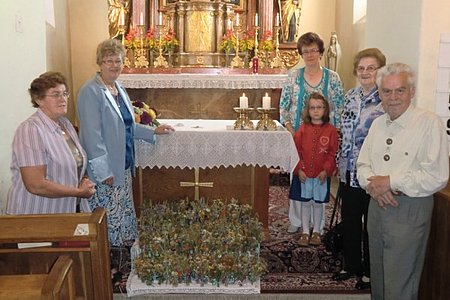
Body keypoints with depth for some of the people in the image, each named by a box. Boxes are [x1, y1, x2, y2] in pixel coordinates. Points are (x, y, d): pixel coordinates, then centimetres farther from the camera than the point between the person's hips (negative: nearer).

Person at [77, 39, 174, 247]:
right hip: (104, 171, -9)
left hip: (123, 167, 9)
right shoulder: (91, 92, -16)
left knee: (124, 213, 16)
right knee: (107, 219, 0)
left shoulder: (119, 89, 11)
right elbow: (92, 135, -20)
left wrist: (153, 131, 17)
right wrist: (103, 172, -21)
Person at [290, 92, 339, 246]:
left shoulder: (331, 130, -3)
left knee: (318, 203, 10)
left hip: (321, 175, -1)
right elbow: (297, 150, -2)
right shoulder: (303, 129, 0)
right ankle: (305, 232, 21)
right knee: (305, 203, 9)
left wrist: (326, 170, -12)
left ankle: (316, 232, 25)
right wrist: (299, 169, -9)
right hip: (303, 174, 1)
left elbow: (333, 153, -4)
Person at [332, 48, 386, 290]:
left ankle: (370, 272, 27)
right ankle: (351, 265, 35)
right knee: (349, 220, 16)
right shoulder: (351, 96, 8)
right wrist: (340, 161, 14)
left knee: (371, 224, 9)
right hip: (348, 171, 6)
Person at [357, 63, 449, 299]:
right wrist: (373, 184, -8)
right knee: (378, 280, 20)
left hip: (410, 211, -6)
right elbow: (363, 164, 13)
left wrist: (391, 182, -17)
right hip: (377, 207, 7)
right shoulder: (378, 124, 9)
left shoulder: (429, 123, -12)